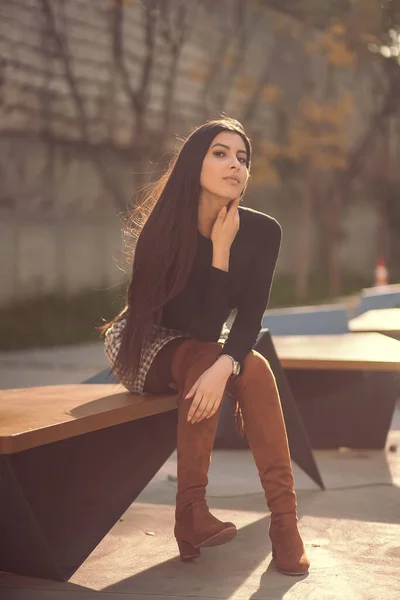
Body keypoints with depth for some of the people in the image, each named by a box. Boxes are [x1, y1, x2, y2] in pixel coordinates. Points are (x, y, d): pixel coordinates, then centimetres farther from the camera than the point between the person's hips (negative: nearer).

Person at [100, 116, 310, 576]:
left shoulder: (262, 231, -12)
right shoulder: (166, 229, -23)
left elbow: (249, 319, -18)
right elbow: (202, 328, -26)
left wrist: (225, 365, -37)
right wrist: (221, 249, -31)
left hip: (199, 349, 3)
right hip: (142, 348, -3)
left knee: (255, 369, -27)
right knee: (202, 361, -33)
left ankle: (284, 520, -27)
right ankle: (191, 515, -28)